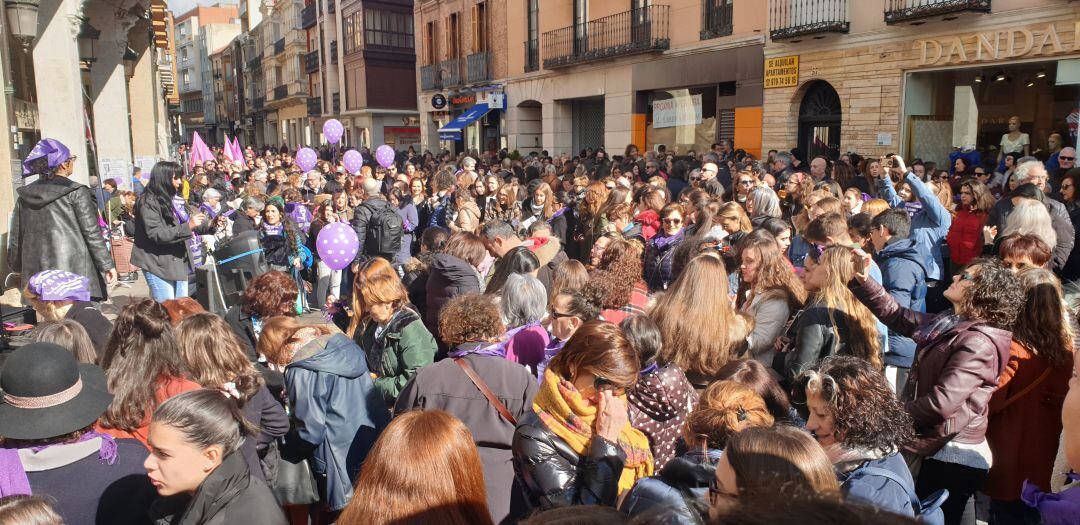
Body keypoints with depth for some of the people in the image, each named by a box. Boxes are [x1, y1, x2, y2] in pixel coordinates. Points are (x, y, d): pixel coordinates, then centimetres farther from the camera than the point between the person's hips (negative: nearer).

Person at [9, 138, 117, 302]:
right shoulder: (76, 192, -6)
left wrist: (17, 268, 25)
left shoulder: (24, 197, 9)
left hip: (36, 276, 6)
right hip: (77, 274, -5)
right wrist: (108, 265, -4)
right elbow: (92, 234, -9)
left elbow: (15, 239, 14)